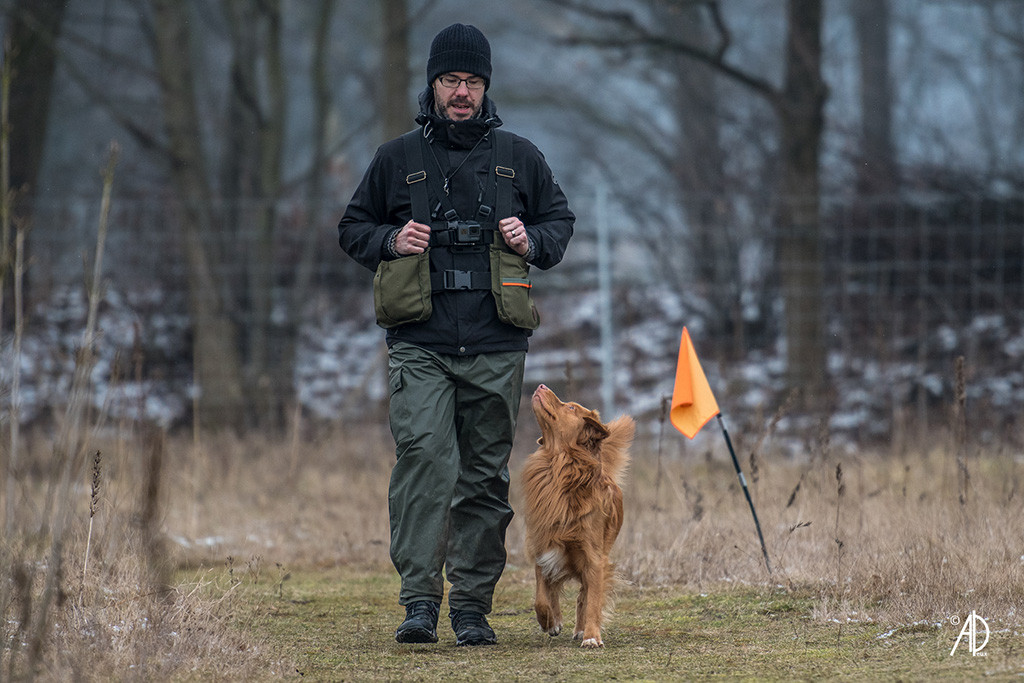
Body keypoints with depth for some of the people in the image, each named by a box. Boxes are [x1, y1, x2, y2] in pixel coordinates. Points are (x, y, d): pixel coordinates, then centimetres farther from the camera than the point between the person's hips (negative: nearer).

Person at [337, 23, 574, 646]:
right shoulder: (398, 159, 10)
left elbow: (561, 219, 21)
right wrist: (390, 241, -2)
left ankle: (473, 606, 11)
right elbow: (353, 227, 19)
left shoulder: (518, 157, 12)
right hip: (420, 343, -2)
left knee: (486, 475, 4)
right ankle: (420, 600, -19)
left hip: (495, 347, 2)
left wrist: (532, 241, 0)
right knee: (424, 458, -17)